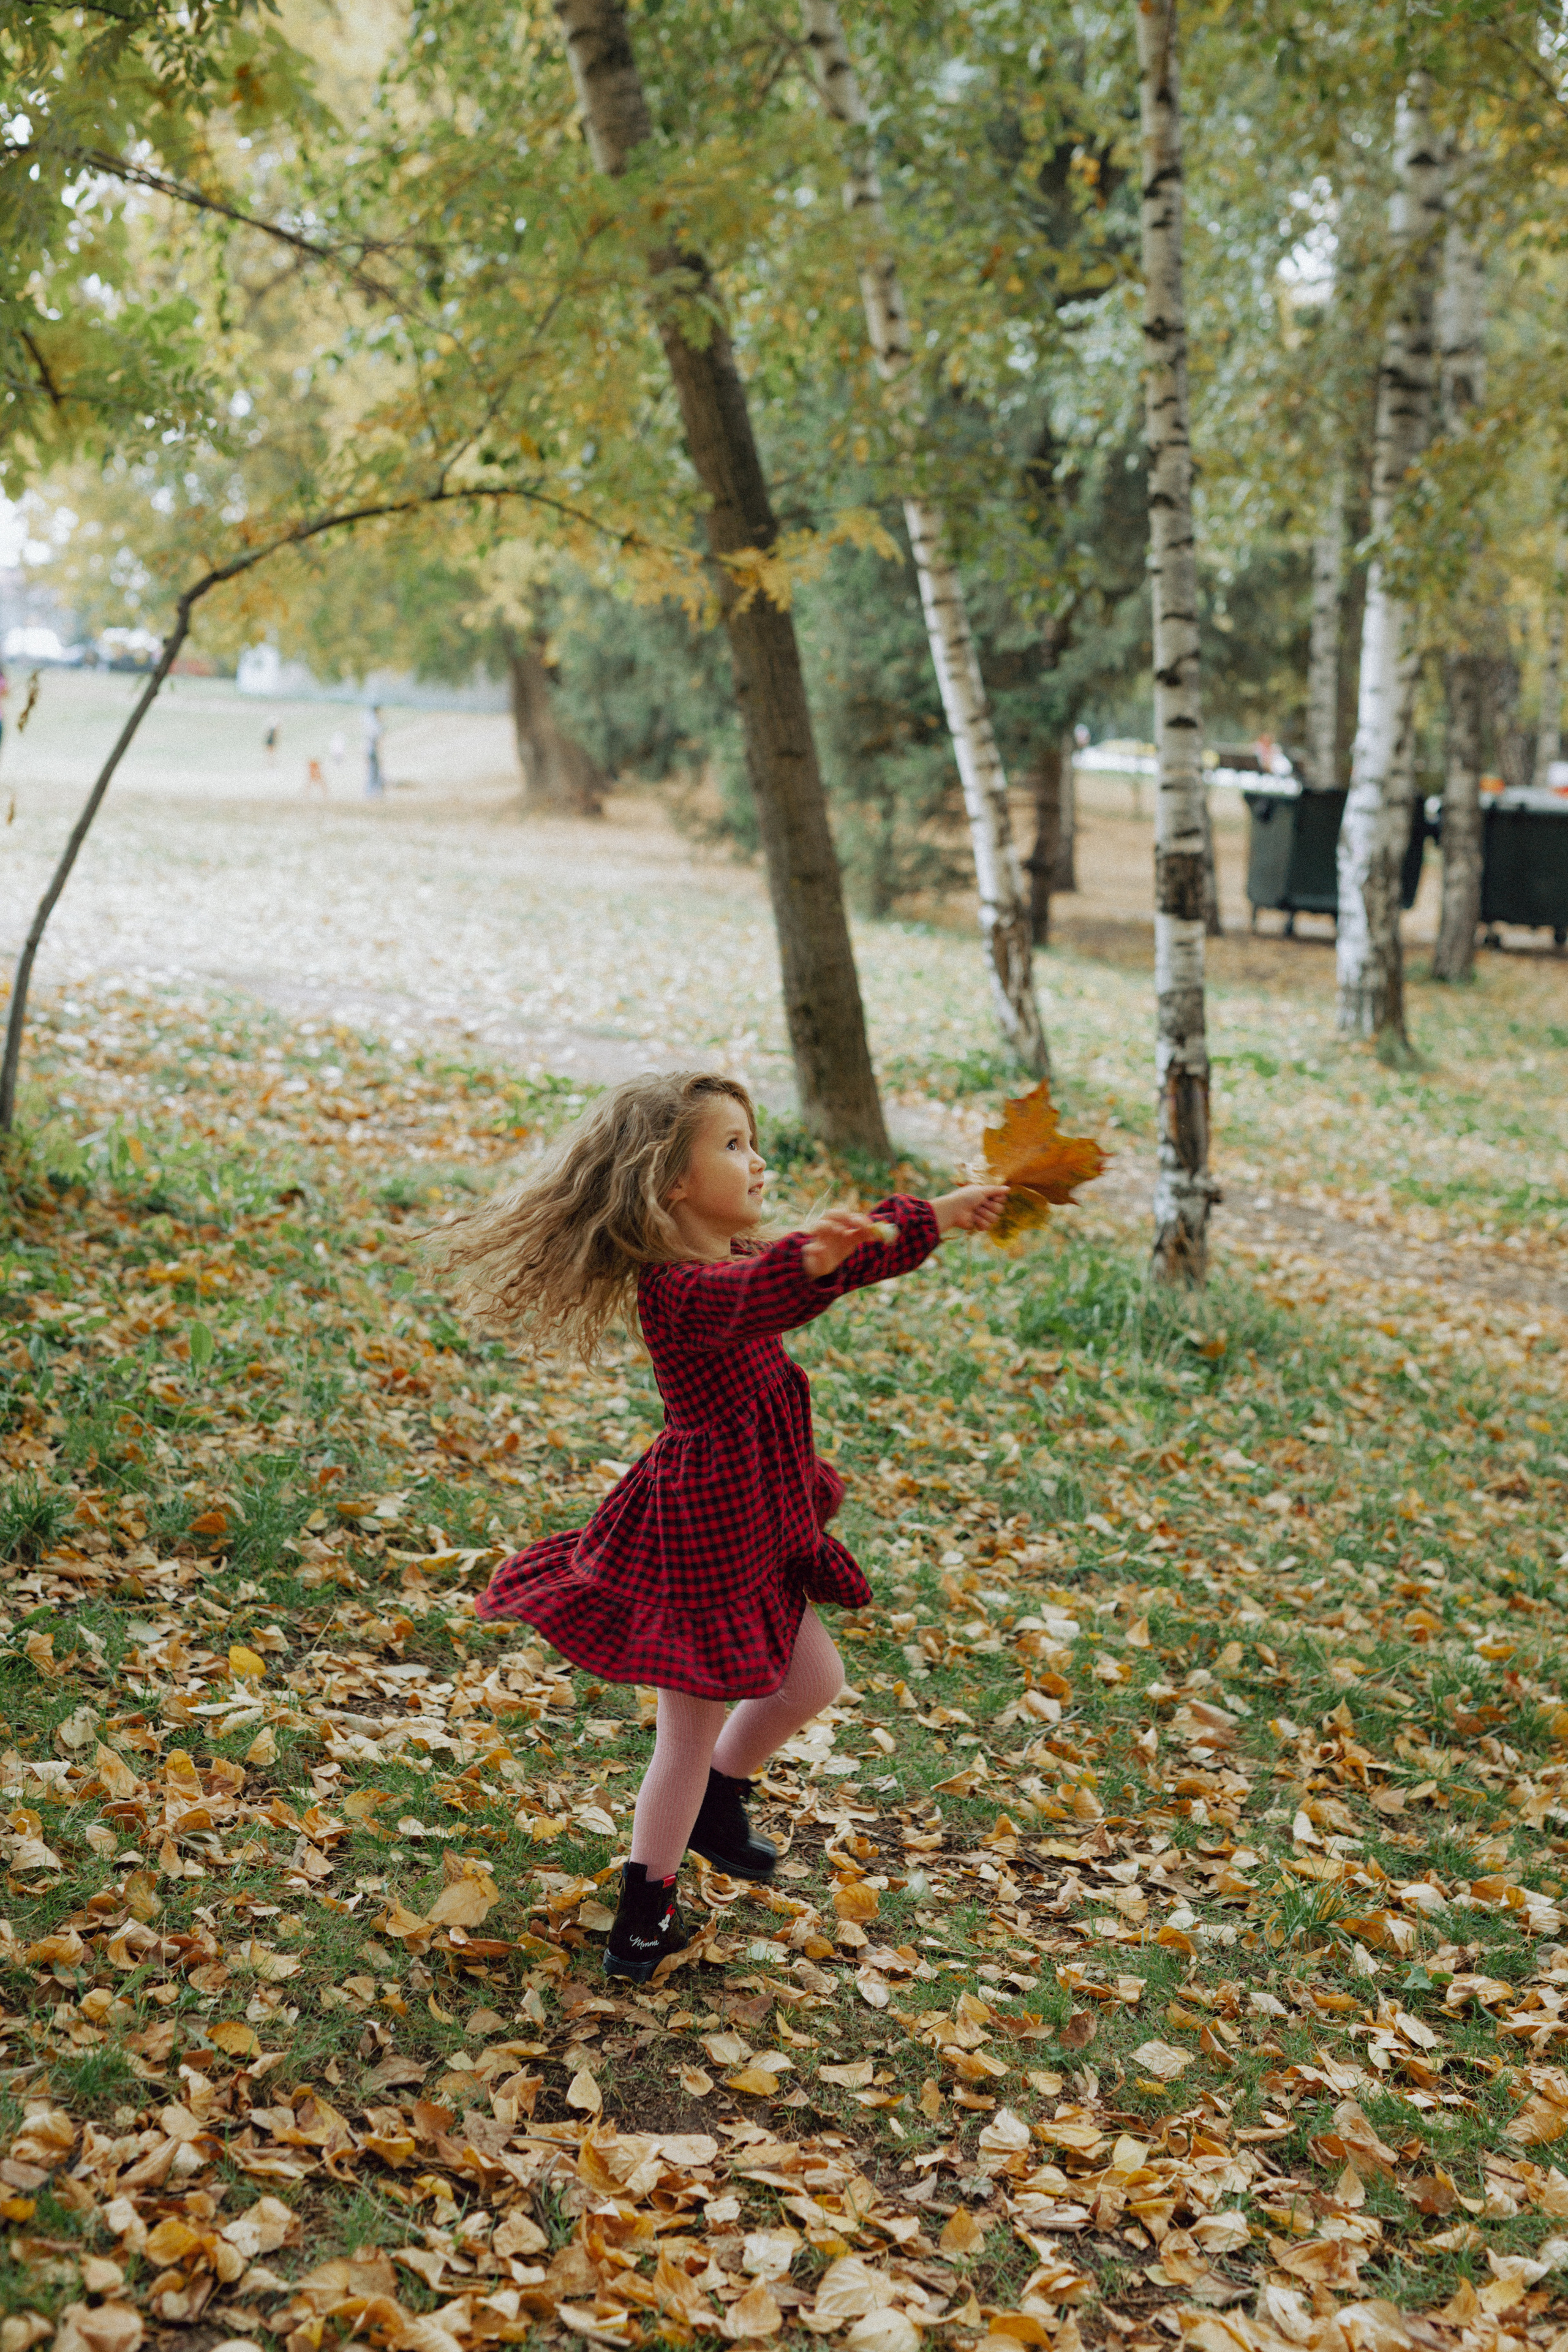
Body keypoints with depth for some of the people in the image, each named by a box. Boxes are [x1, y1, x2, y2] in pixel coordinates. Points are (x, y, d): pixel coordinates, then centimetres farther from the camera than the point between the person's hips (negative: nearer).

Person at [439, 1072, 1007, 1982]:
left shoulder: (738, 1256, 5)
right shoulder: (676, 1288, -26)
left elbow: (852, 1255, 16)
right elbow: (757, 1295, -48)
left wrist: (944, 1216, 11)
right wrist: (814, 1260, -67)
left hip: (756, 1524, 10)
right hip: (701, 1530, -10)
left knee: (813, 1679, 23)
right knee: (693, 1728, 3)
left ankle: (718, 1803, 46)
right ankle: (648, 1908, 21)